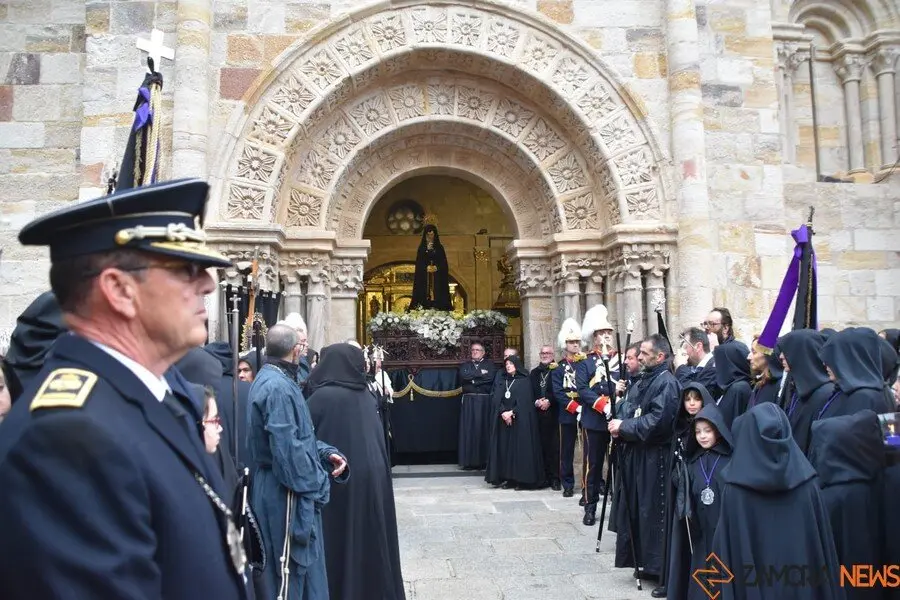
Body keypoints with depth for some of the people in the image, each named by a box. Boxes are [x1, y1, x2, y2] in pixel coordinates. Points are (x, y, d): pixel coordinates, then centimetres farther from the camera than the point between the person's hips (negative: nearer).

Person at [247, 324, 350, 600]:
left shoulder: (271, 379, 11)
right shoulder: (278, 387, -22)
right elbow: (288, 448, -26)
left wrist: (326, 452, 3)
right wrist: (315, 485, -15)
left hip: (280, 488, 10)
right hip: (286, 491, -10)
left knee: (303, 563, 19)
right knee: (289, 568, 3)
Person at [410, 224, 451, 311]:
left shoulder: (439, 248, 9)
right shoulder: (422, 248, 9)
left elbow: (444, 264, 4)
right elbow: (418, 264, 3)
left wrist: (437, 268, -14)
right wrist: (426, 268, -14)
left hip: (437, 279, 0)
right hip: (424, 278, 0)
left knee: (437, 297, -7)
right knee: (425, 297, -8)